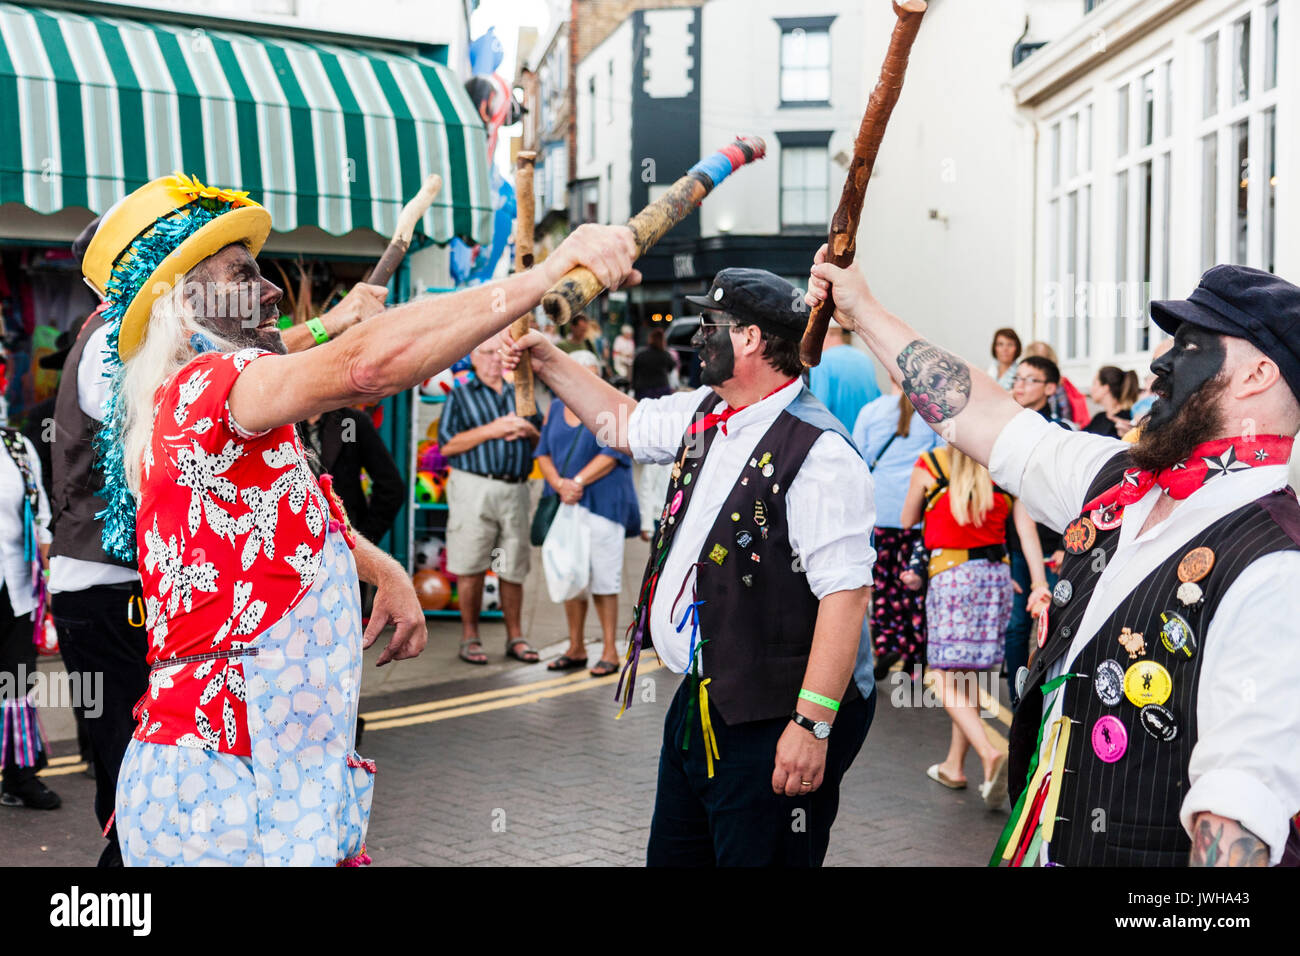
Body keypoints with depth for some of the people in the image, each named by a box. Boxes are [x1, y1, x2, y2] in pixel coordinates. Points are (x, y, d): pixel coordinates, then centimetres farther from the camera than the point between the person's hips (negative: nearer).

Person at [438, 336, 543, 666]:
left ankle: (515, 636, 14)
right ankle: (469, 636, 7)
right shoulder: (461, 395, 7)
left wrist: (529, 431, -2)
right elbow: (447, 444, -4)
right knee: (471, 566, -4)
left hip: (516, 489, 3)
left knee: (514, 567, 5)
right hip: (475, 487, -3)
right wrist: (492, 430, -10)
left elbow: (542, 444, 21)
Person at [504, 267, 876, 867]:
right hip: (699, 704, 10)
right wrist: (548, 361, 22)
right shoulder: (705, 415, 8)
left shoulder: (817, 451, -21)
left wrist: (813, 725, -28)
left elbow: (846, 592, -25)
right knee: (672, 857, 20)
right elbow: (622, 422, 28)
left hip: (772, 722, -9)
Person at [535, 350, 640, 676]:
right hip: (563, 503, 5)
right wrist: (559, 484, -9)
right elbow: (543, 454, 8)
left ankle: (609, 650, -1)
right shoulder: (555, 409, 14)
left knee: (602, 577, -7)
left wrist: (578, 482, -15)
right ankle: (576, 649, 17)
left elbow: (611, 454, -9)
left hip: (601, 504, -5)